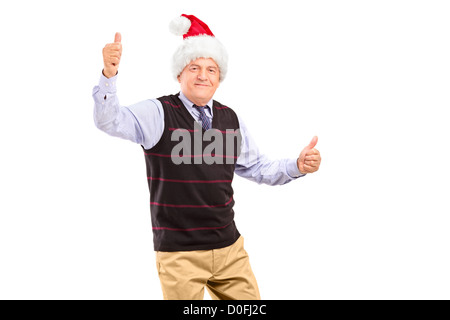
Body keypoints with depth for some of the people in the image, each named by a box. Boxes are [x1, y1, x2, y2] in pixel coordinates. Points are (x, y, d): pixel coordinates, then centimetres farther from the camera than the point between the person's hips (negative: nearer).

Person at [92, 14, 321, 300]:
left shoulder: (231, 120, 9)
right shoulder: (158, 114, -5)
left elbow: (257, 167, 16)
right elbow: (110, 121, -18)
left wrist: (297, 166, 0)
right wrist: (109, 74, -34)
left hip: (230, 248, 5)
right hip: (178, 254, -4)